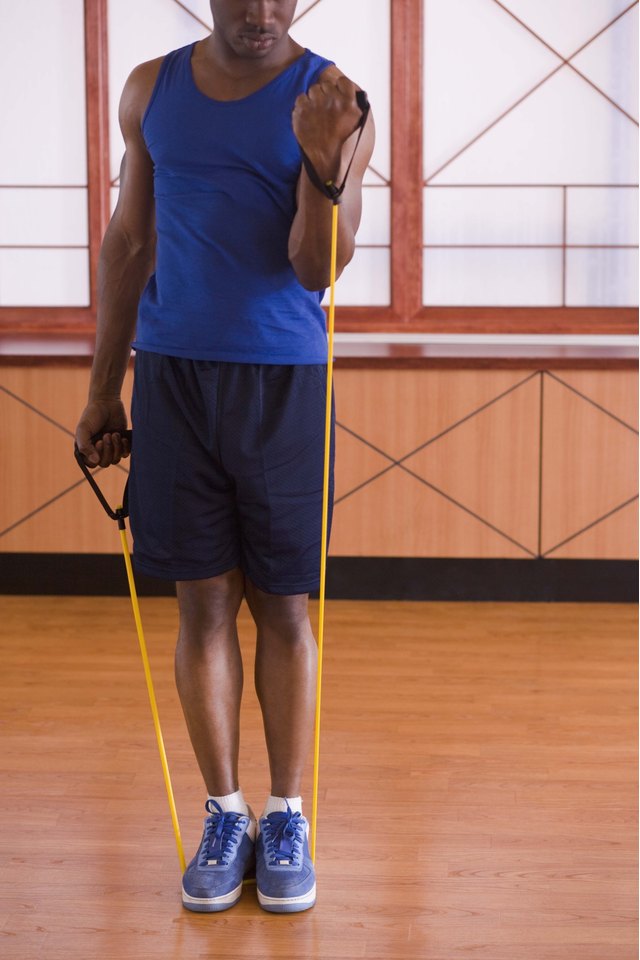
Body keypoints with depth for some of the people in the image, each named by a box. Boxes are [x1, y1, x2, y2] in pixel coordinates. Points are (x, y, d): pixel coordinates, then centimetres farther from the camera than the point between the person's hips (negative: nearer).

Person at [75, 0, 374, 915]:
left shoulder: (332, 100, -3)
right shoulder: (152, 90, 7)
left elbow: (316, 270, -9)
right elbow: (128, 242, 12)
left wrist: (321, 157, -26)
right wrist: (103, 388, 11)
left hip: (283, 377, -2)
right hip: (173, 370, 2)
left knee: (282, 601, 4)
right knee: (204, 599, 6)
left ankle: (288, 819, 16)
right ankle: (224, 816, 17)